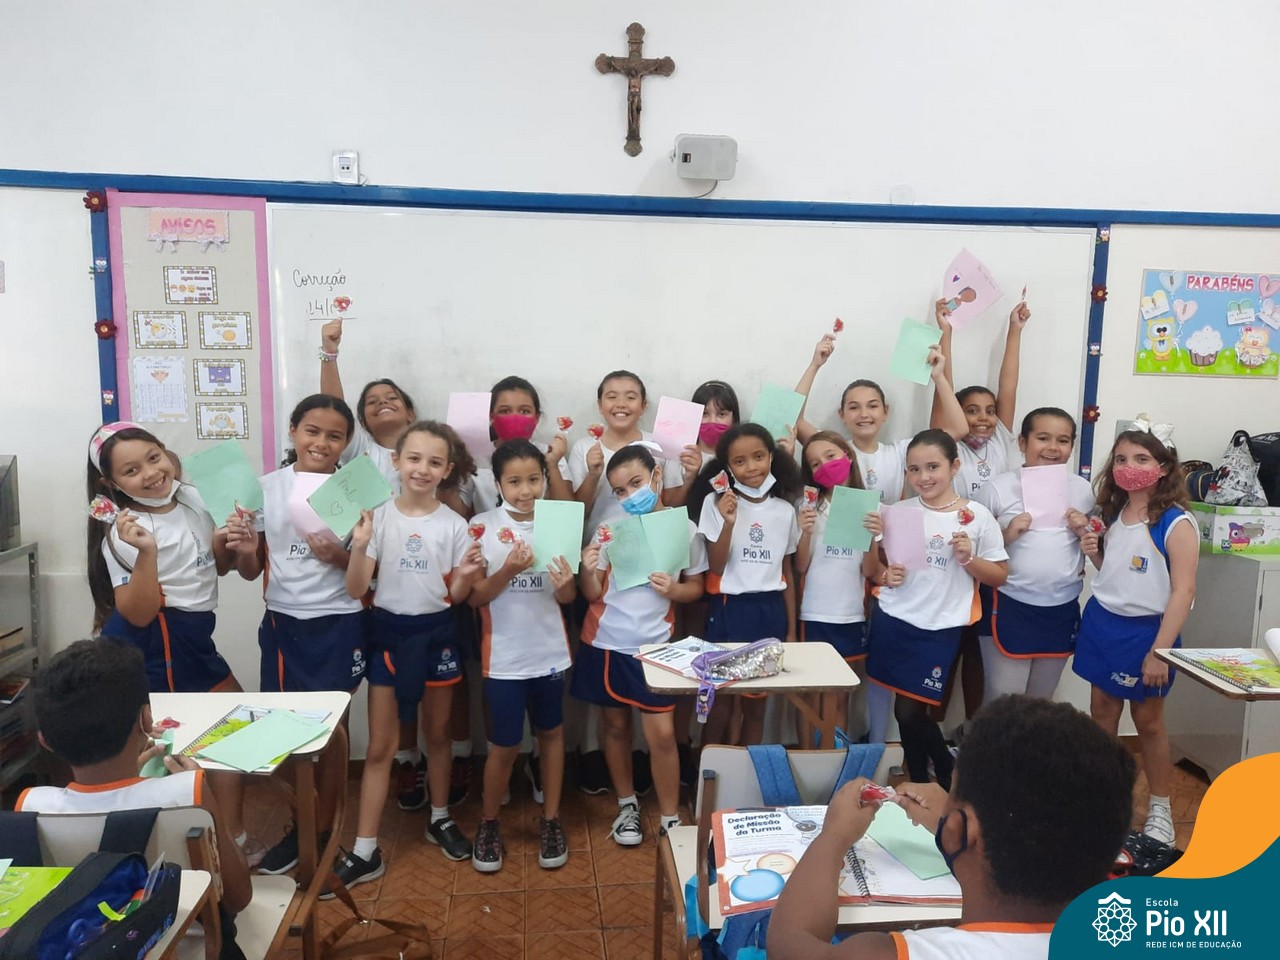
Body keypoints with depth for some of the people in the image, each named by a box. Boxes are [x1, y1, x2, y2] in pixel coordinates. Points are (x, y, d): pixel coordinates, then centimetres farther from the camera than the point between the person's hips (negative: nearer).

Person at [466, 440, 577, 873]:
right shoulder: (482, 527, -10)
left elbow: (567, 598, -1)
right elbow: (474, 597, -10)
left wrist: (564, 583, -25)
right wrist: (509, 569, -27)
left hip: (549, 650, 3)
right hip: (504, 655, -2)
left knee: (551, 733, 16)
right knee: (505, 746, 6)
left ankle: (551, 820, 32)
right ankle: (488, 822, 29)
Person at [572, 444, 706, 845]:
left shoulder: (686, 530, -6)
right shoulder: (608, 530, -4)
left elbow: (696, 587, 5)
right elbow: (591, 594, -2)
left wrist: (674, 590, -16)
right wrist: (587, 570, -23)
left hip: (654, 646, -1)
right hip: (606, 644, 2)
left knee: (661, 733, -4)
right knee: (616, 726, 14)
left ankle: (670, 820, 14)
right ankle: (627, 806, 33)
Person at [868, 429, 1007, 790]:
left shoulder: (977, 516, -4)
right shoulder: (898, 511, 2)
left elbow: (999, 575, 1)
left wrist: (968, 559, -16)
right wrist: (885, 575, -11)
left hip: (939, 628, -3)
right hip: (893, 620, 3)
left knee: (909, 710, 1)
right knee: (906, 710, 9)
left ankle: (947, 778, 27)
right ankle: (919, 780, 32)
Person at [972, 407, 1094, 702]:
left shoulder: (1082, 489, 4)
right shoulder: (998, 488, -9)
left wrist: (1086, 531, -2)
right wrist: (1005, 536, -19)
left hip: (1062, 609, 4)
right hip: (1011, 607, -4)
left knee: (1041, 703, 18)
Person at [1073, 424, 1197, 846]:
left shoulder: (1176, 523, -16)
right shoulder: (1113, 514, 4)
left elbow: (1183, 590, -18)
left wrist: (1160, 650, -20)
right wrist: (1093, 551, -5)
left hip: (1146, 629, -5)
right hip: (1102, 621, 6)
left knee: (1148, 719, 7)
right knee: (1101, 708, 14)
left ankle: (1159, 809, 25)